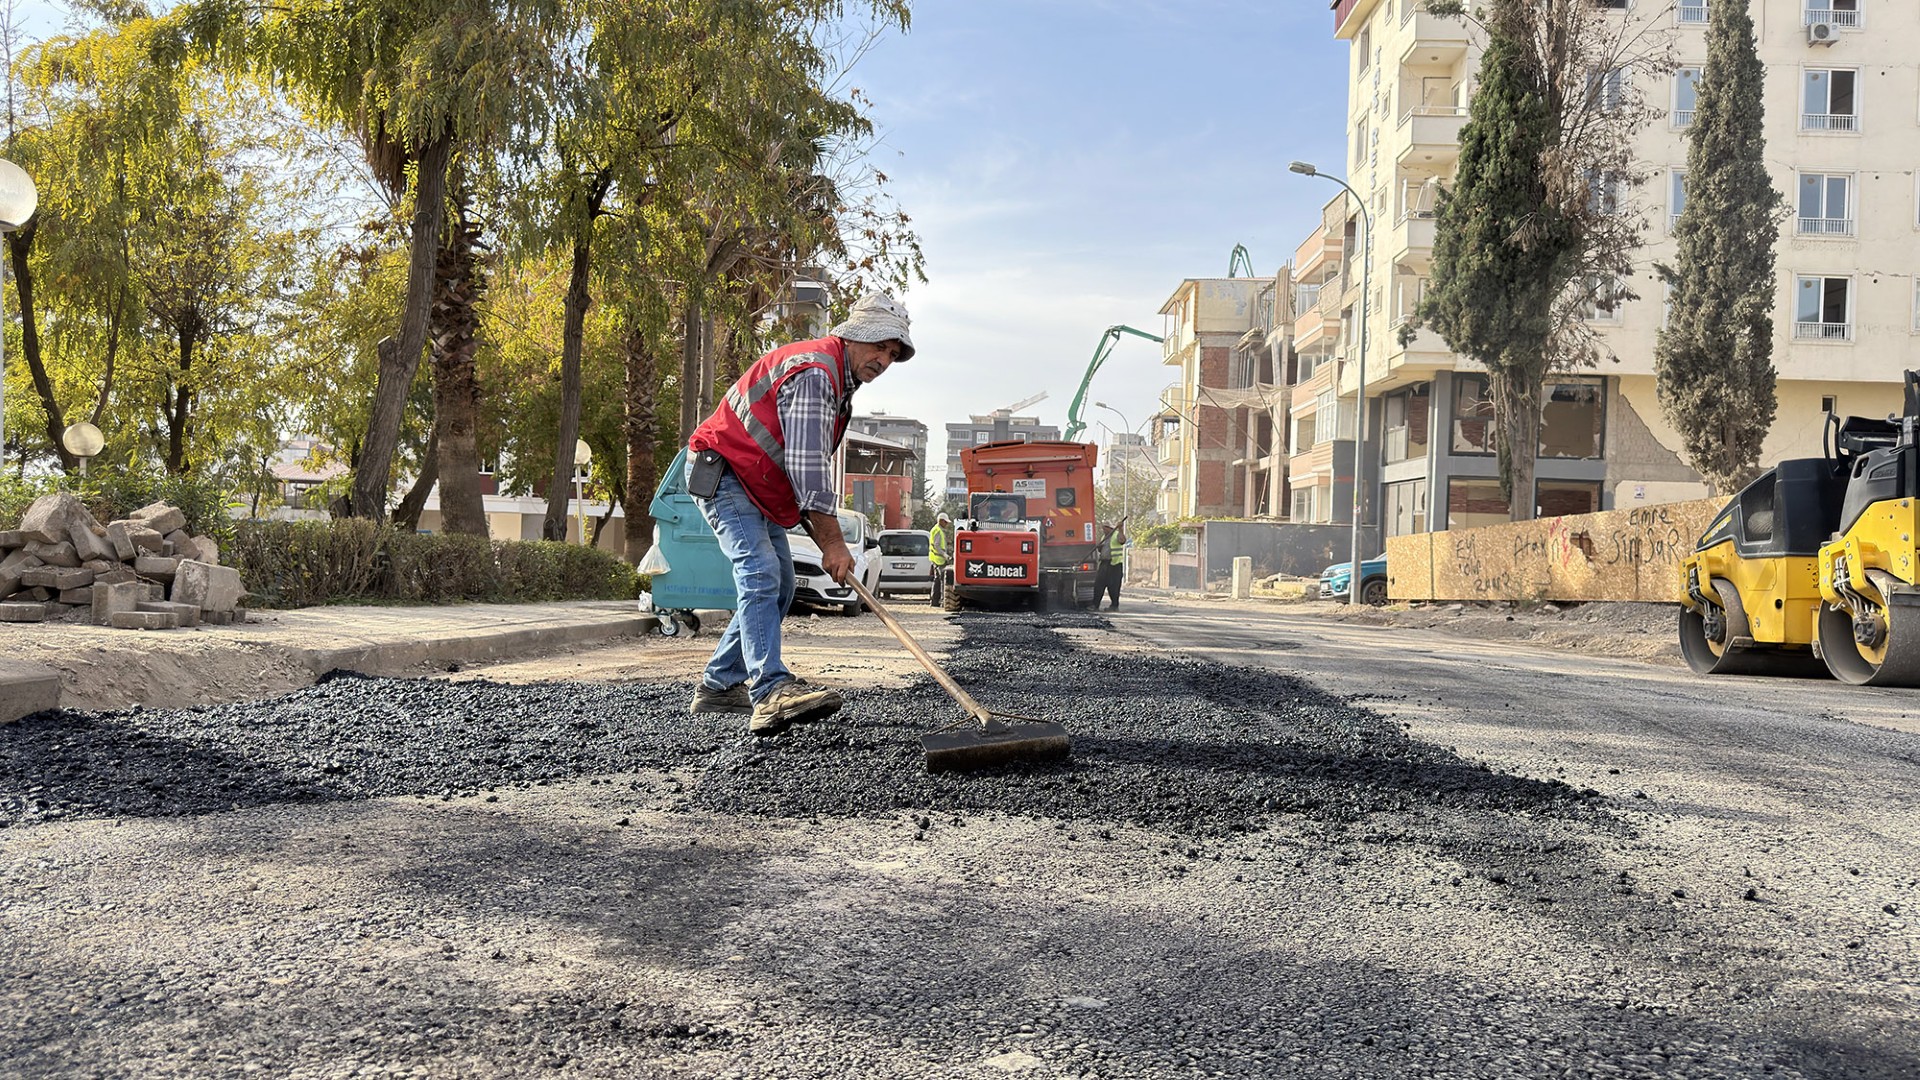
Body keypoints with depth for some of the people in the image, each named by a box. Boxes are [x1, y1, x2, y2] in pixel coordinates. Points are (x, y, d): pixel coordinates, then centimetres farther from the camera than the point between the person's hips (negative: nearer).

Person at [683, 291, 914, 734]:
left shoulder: (840, 380, 13)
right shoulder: (815, 371, -22)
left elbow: (812, 464, 20)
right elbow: (806, 465, -28)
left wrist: (822, 537, 11)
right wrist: (834, 542, -24)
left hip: (756, 485, 11)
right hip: (722, 473, -11)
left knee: (778, 584, 9)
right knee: (760, 573, -24)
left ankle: (719, 685, 15)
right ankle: (771, 691, -36)